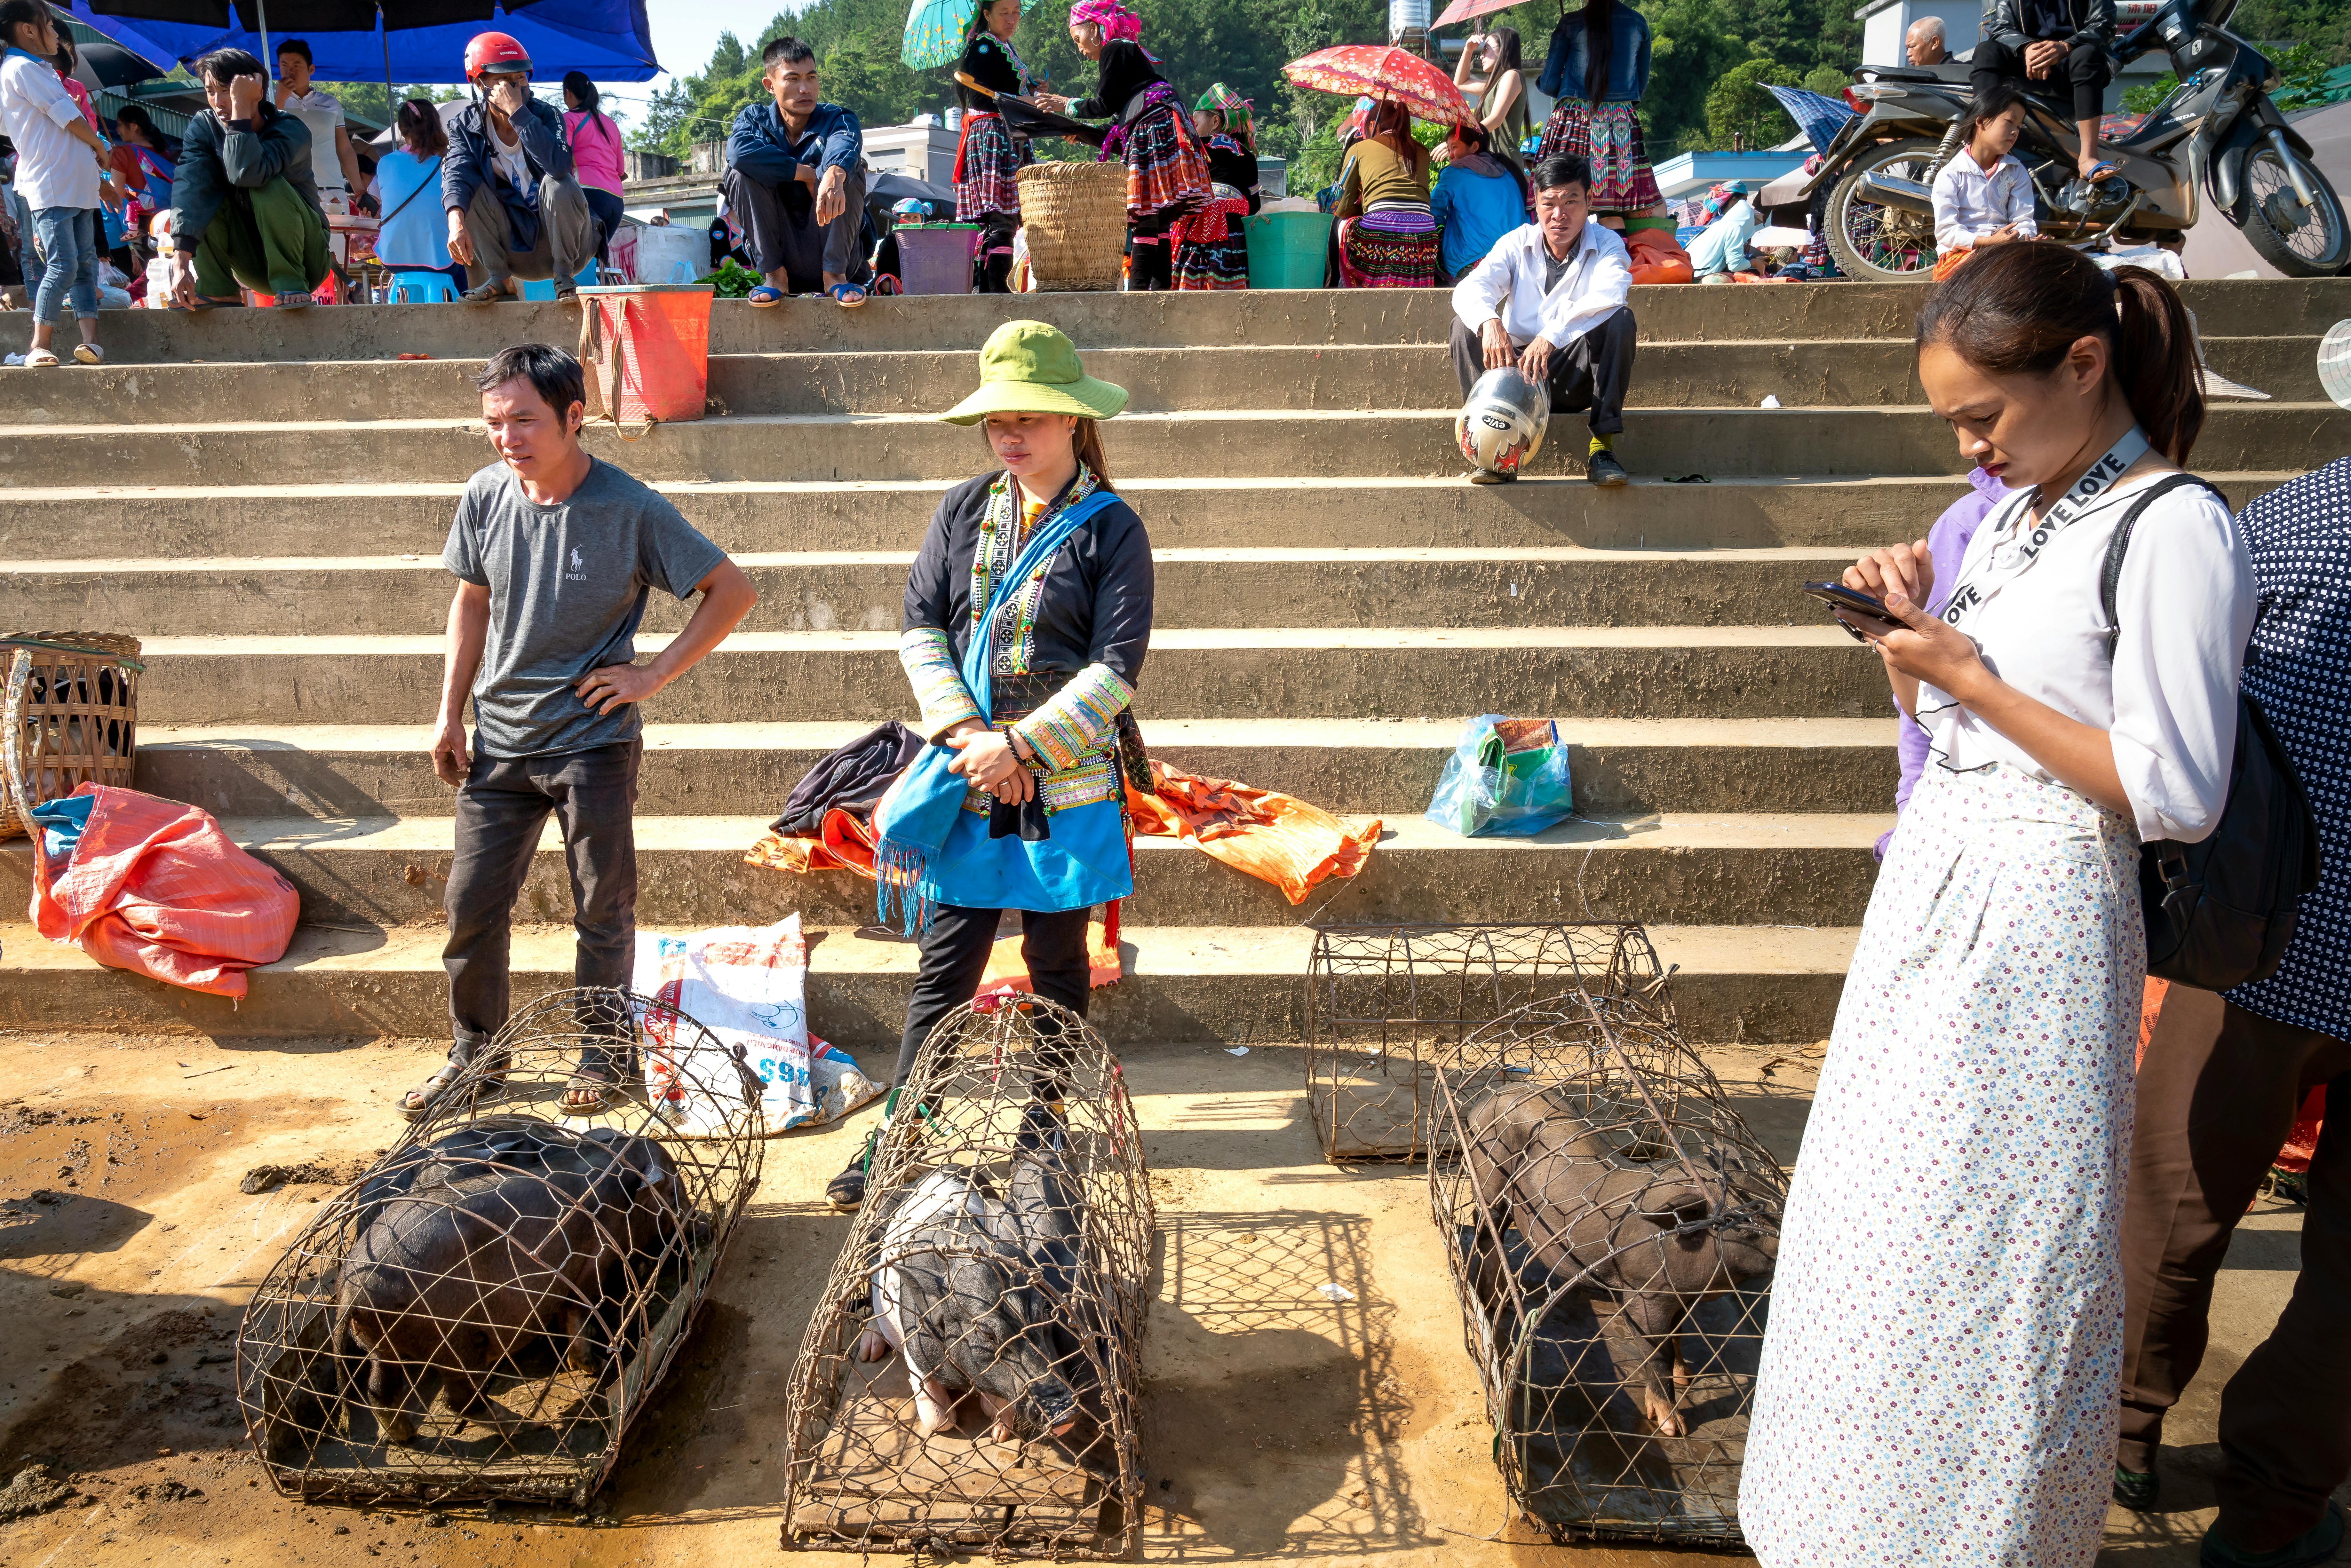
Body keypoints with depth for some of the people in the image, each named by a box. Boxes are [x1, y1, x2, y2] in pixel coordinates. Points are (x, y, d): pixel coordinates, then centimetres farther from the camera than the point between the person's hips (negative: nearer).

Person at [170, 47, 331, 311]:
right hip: (252, 264, 4)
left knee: (267, 187, -28)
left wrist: (241, 107, -34)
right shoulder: (203, 128, -7)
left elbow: (246, 173, -38)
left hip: (305, 257, -4)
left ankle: (291, 283, -18)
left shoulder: (291, 130, -19)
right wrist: (180, 261, -36)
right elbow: (188, 188, -23)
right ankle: (218, 291, -14)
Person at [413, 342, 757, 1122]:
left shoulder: (630, 510, -15)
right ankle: (474, 1052, 29)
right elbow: (472, 601, 12)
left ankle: (605, 1055, 27)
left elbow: (733, 591, -9)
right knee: (471, 904, 8)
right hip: (499, 741, 4)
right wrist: (450, 714, 9)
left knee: (603, 911, 8)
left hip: (594, 742, -4)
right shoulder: (485, 496, -3)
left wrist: (651, 676, -13)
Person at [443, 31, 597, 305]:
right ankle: (500, 280, -12)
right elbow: (456, 175, -21)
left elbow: (559, 165, -34)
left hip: (559, 238, -2)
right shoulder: (466, 127, -3)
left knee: (558, 184, -29)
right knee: (468, 189, -17)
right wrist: (457, 223, -41)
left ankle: (565, 275, -12)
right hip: (514, 247, 3)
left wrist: (517, 111, -33)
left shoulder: (546, 115, -11)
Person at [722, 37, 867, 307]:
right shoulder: (755, 119, 4)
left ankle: (835, 273, -17)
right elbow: (739, 150, -22)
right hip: (779, 251, 1)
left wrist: (833, 175, -52)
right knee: (741, 170, -16)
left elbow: (845, 144, -28)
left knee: (849, 169, -20)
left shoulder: (836, 119, -1)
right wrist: (809, 174, -24)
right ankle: (774, 274, -16)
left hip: (832, 251, -1)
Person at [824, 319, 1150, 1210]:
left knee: (1056, 961, 11)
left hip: (1067, 781, -2)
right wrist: (968, 735, -9)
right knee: (944, 963, 3)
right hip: (965, 776, 2)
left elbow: (1118, 667, -10)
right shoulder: (965, 510, 7)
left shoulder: (1111, 528, -3)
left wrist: (1020, 744, -14)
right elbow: (921, 626, 4)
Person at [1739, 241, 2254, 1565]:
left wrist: (1974, 680, -18)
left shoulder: (2175, 530, -14)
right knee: (1891, 1214, 17)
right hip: (1935, 887, 8)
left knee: (1989, 1250, 2)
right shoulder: (2022, 506, 10)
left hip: (2037, 924, -8)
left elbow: (2176, 795, -19)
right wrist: (1910, 623, -2)